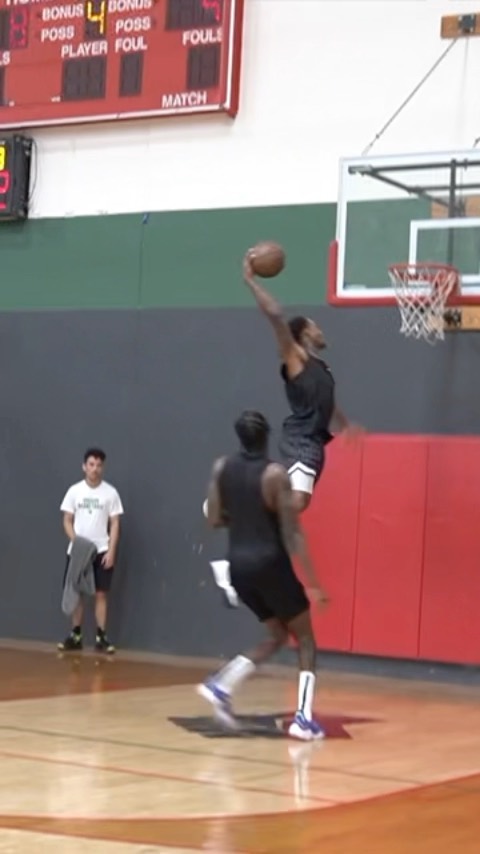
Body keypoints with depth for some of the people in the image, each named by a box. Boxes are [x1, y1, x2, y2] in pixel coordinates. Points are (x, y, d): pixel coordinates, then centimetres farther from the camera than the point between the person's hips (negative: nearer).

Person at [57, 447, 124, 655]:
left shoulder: (110, 492, -1)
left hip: (102, 551, -2)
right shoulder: (74, 491, 3)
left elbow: (115, 524, 0)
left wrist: (111, 551, -9)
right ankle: (76, 636, 12)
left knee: (100, 594, -2)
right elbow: (67, 521, 6)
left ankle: (101, 637, 1)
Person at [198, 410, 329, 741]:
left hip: (239, 566, 6)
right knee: (305, 639, 10)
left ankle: (221, 686, 4)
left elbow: (215, 520, 5)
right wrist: (313, 582, -13)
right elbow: (292, 533, -15)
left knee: (277, 636, 22)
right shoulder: (276, 474, -12)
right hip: (270, 565, -6)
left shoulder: (221, 468, 4)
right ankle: (304, 718, -1)